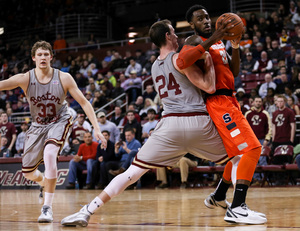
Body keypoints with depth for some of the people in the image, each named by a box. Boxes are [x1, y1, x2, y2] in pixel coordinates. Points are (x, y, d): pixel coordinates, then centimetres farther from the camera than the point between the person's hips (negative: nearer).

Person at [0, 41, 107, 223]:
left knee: (49, 154, -32)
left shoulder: (64, 78, -16)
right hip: (38, 126, 3)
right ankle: (45, 182, 47)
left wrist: (97, 128, -17)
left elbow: (84, 102, -10)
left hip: (59, 122, -3)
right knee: (28, 173, 7)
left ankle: (48, 207, -25)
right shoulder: (25, 79, -16)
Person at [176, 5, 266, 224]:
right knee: (252, 148, -18)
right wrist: (210, 41, -31)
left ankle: (218, 197, 34)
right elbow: (181, 62, -31)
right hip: (217, 102, -10)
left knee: (241, 153, 21)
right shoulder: (195, 41, -9)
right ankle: (237, 208, -21)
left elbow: (234, 71, 18)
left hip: (228, 101, 10)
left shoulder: (218, 41, 18)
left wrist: (235, 47, 2)